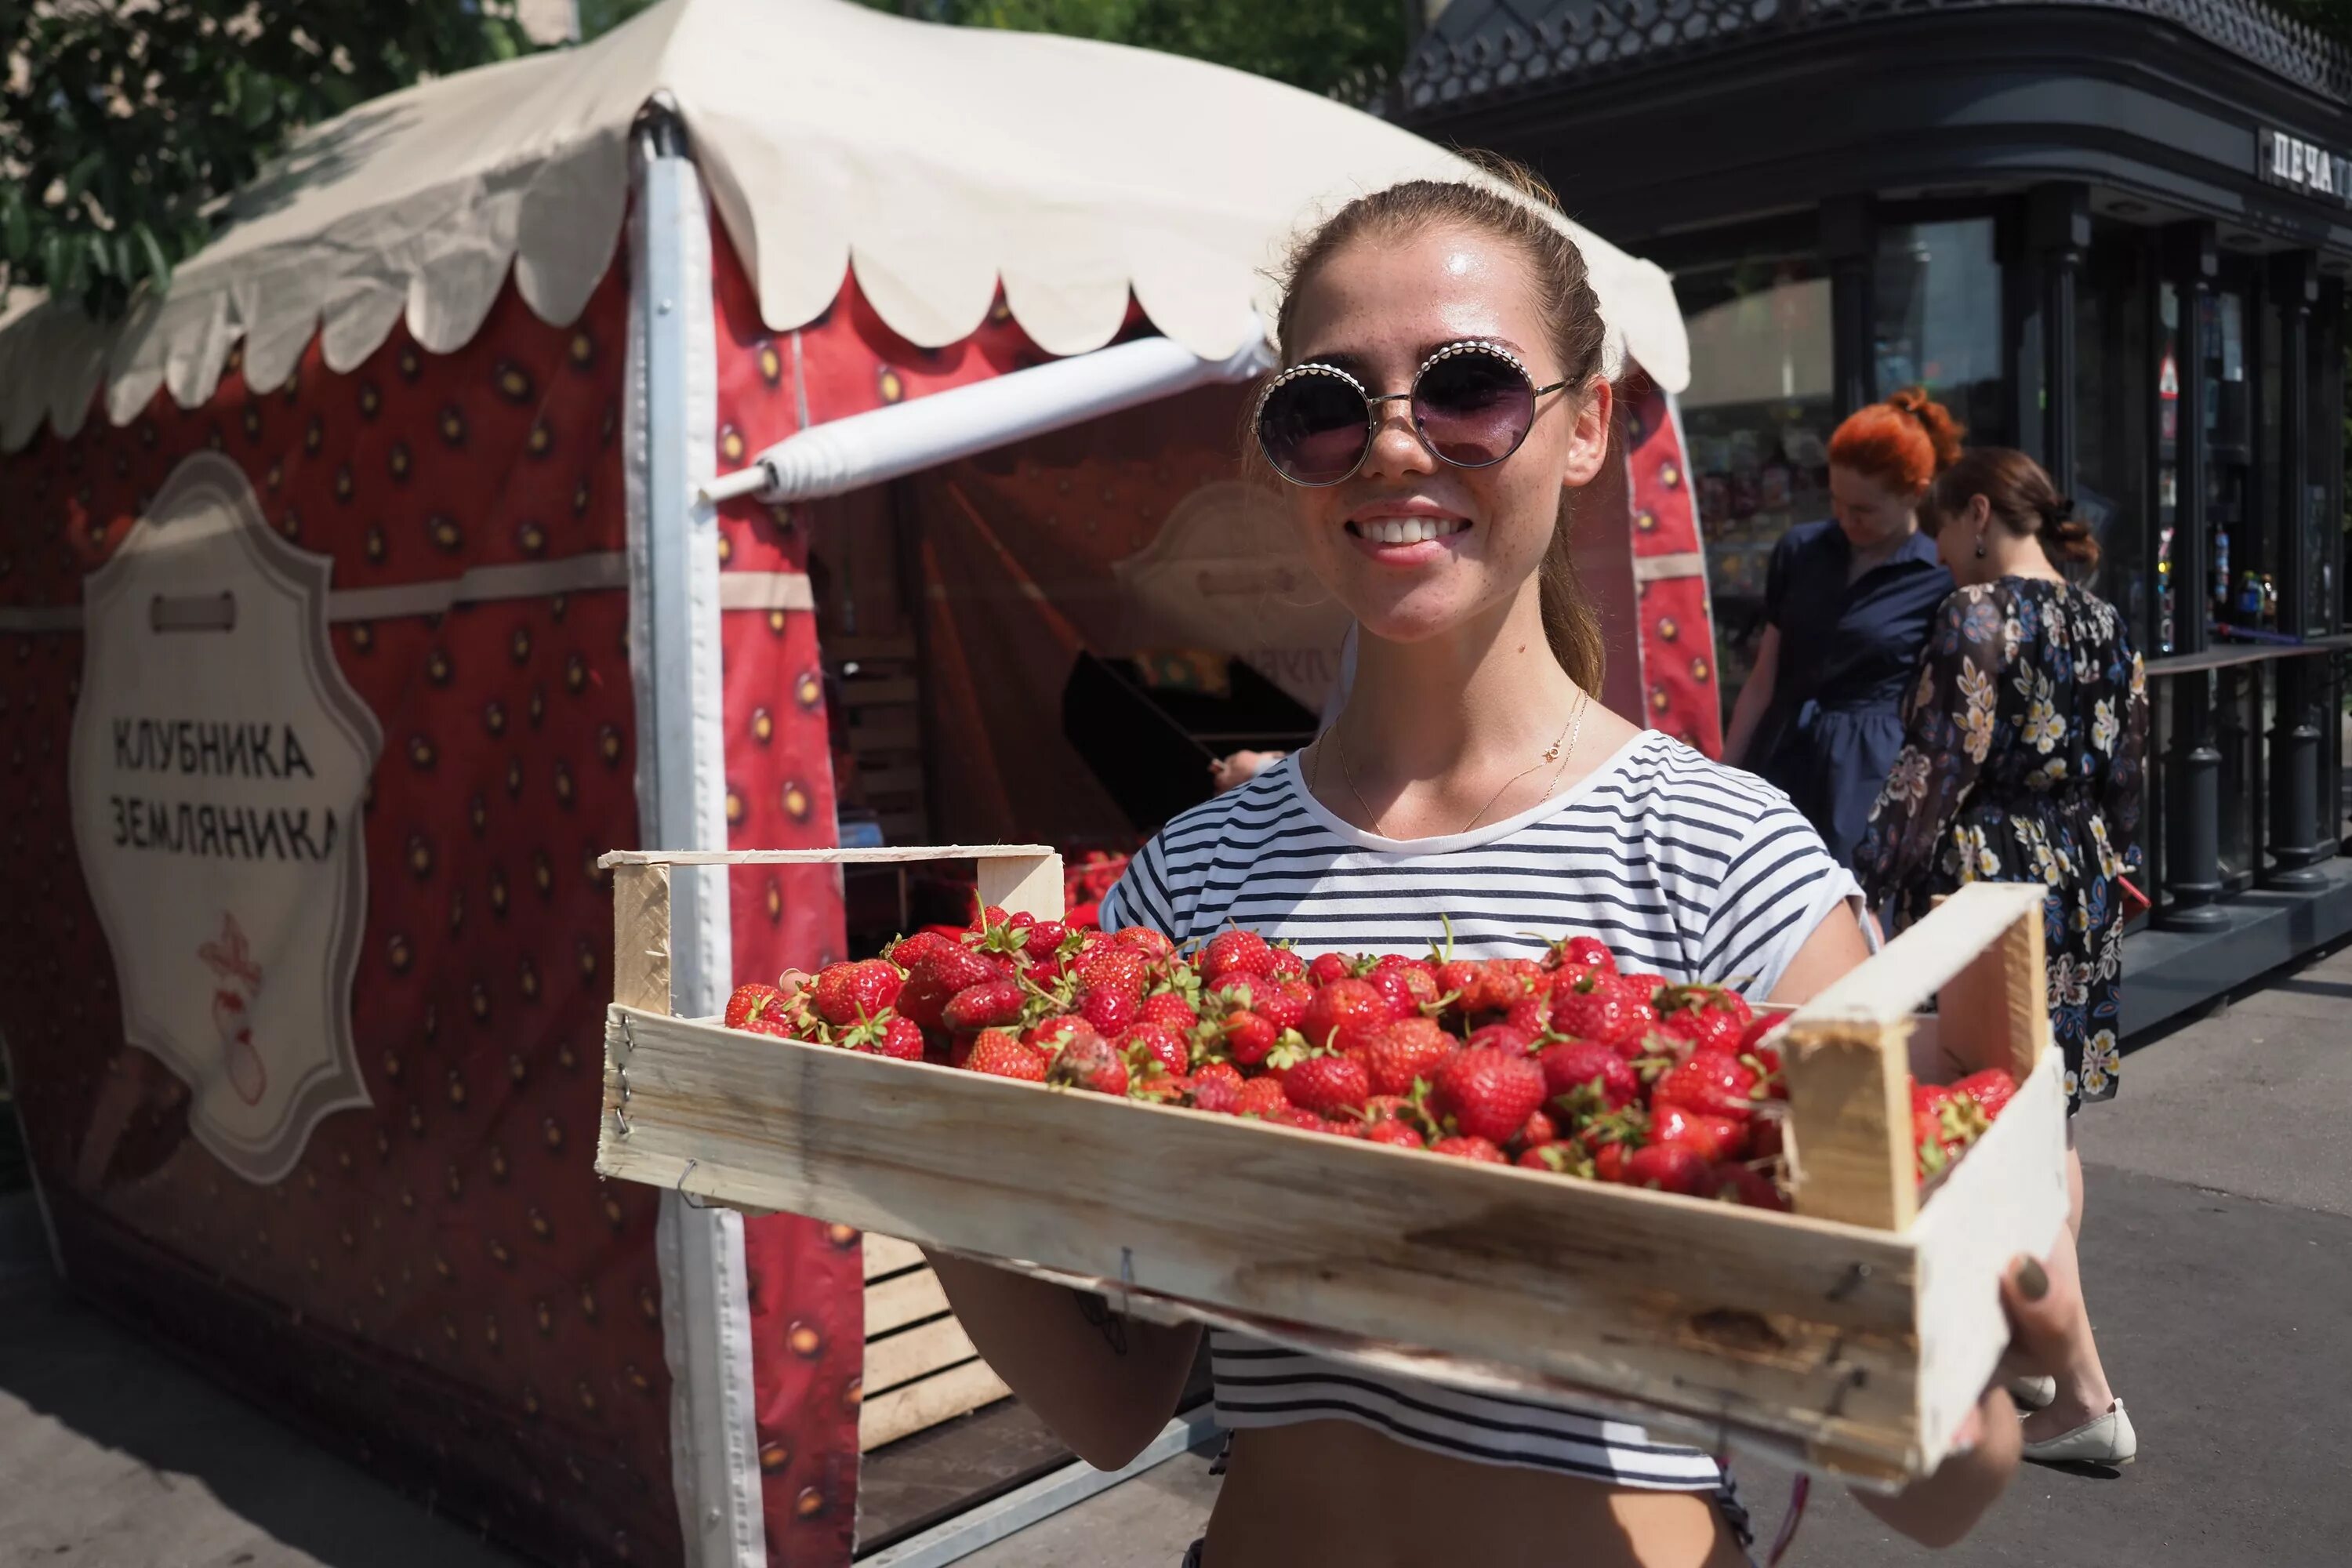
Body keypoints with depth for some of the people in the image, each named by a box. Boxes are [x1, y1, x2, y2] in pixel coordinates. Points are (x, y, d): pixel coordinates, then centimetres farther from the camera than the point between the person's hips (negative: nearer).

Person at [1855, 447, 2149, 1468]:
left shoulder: (1980, 615, -14)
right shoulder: (2105, 623, 10)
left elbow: (1933, 770, -17)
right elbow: (2125, 771, 15)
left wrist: (1871, 886, -11)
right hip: (2081, 881, 9)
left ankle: (2086, 1397, 0)